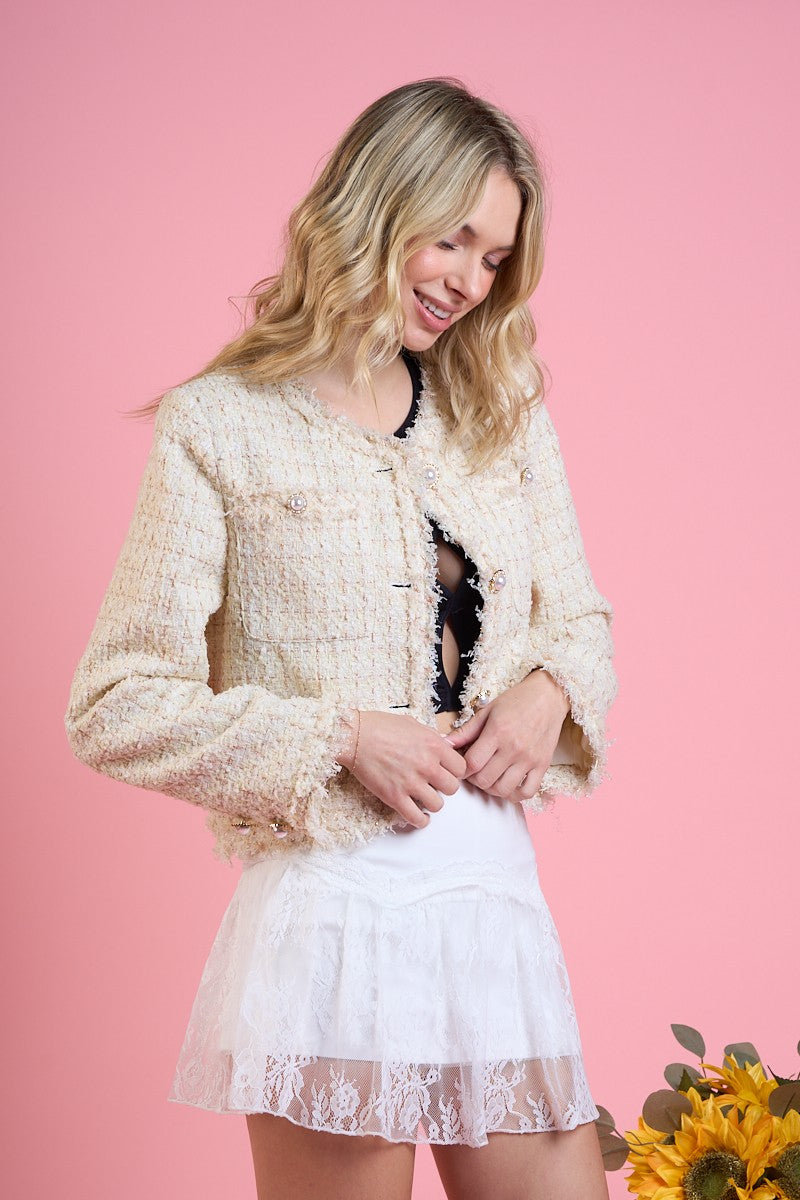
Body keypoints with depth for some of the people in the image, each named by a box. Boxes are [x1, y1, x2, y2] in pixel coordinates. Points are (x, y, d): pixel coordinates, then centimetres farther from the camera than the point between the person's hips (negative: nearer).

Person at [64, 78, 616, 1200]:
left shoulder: (506, 420, 14)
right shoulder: (220, 426, -2)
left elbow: (581, 620, 22)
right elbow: (117, 707, -5)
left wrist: (550, 690, -1)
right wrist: (338, 740, -14)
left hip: (498, 898, 5)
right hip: (332, 908, -5)